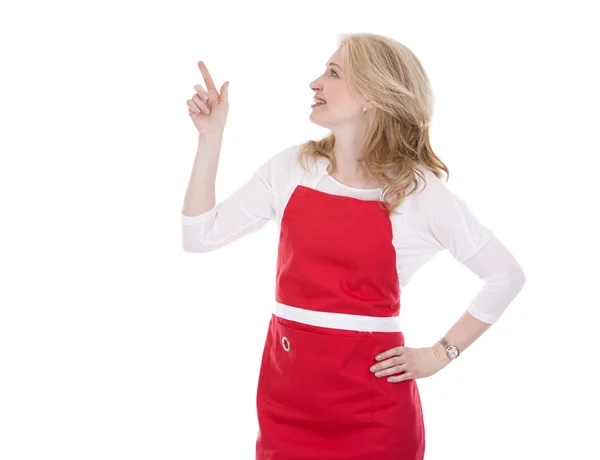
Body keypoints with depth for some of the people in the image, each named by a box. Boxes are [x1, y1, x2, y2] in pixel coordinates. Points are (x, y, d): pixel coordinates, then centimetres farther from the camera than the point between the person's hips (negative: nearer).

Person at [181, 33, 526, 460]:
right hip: (285, 390, 3)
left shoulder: (419, 191, -9)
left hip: (372, 399, -3)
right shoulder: (290, 168, 1)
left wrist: (440, 354, -5)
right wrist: (211, 135, -2)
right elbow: (201, 236, 1)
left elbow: (507, 274, -2)